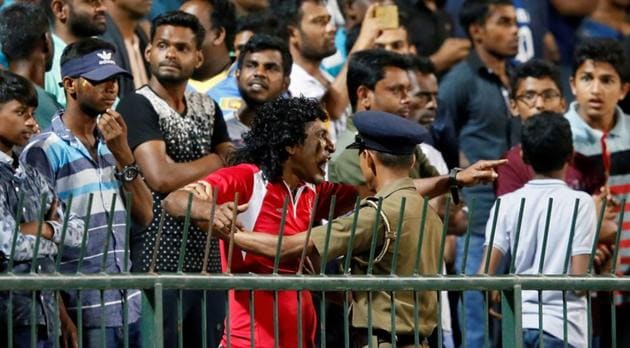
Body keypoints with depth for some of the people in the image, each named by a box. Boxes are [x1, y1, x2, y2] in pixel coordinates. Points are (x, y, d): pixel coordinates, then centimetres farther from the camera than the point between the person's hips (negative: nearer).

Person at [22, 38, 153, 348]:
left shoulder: (110, 145, 13)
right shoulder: (44, 151, -7)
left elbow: (144, 216, 8)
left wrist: (123, 155, -5)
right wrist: (60, 315, -15)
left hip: (127, 309, 6)